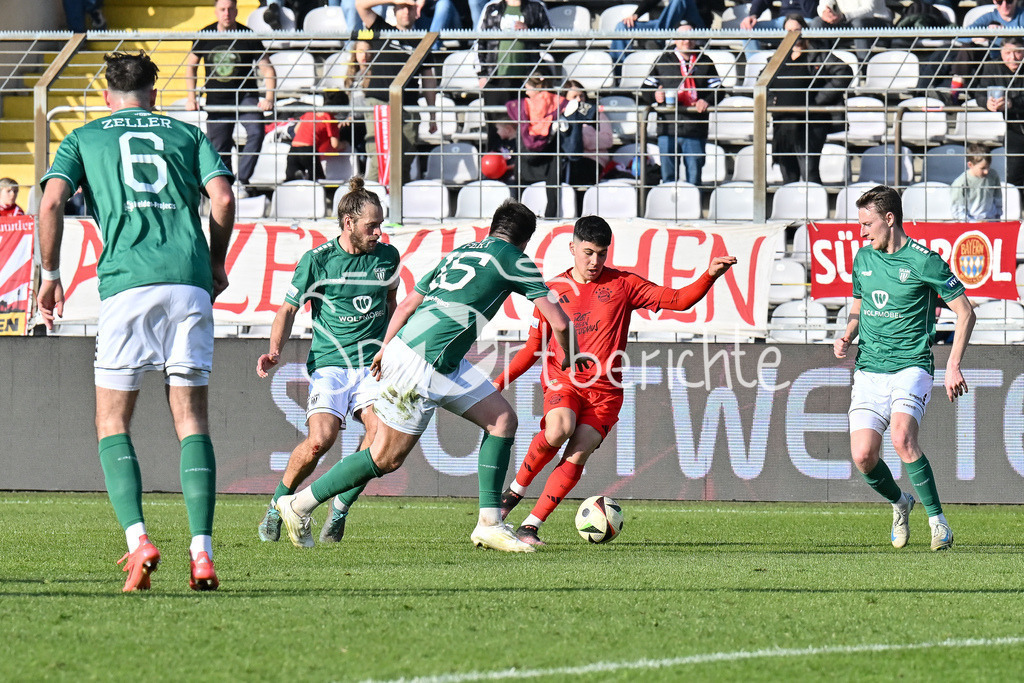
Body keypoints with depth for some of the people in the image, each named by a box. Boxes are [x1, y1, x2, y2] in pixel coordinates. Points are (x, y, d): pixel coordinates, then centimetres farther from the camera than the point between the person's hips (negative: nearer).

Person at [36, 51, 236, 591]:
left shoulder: (83, 139, 17)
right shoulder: (186, 134, 19)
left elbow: (52, 202, 1)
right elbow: (222, 198, 5)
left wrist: (50, 275, 10)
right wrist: (216, 265, 19)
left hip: (127, 283, -1)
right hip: (188, 281, 2)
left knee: (113, 424, 7)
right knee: (192, 420, 4)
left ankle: (137, 540, -13)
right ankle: (201, 553, -8)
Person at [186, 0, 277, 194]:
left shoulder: (248, 37, -9)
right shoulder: (205, 36, -2)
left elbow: (267, 69, -6)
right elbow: (191, 66, 11)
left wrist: (269, 98, -19)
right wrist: (191, 97, 1)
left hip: (245, 96, -2)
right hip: (217, 101, 2)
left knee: (256, 131, -26)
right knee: (220, 149, 6)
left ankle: (243, 178, -22)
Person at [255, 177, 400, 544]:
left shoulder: (387, 256, 6)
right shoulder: (316, 260, -4)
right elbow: (289, 308, 5)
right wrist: (275, 350, -9)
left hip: (372, 363, 3)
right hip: (328, 363, -3)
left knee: (380, 431, -23)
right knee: (321, 437, -23)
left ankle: (339, 509, -2)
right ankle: (277, 507, 2)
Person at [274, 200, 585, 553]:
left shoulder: (459, 253, 20)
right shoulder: (513, 259, -1)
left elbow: (408, 303, 21)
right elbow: (558, 321, -1)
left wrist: (386, 349, 27)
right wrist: (570, 356, 17)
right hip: (422, 363, -9)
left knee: (502, 419, 7)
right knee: (387, 458, 0)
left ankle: (490, 524, 4)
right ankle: (299, 504, 10)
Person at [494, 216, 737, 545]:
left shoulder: (623, 285, 4)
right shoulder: (553, 291, 6)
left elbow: (678, 299, 0)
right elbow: (533, 348, 11)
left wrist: (709, 276, -17)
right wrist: (499, 383, 2)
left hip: (604, 391, 0)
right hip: (562, 382, 0)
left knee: (577, 454, -17)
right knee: (559, 429, -31)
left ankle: (530, 526, -9)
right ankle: (516, 489, -8)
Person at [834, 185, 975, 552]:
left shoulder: (924, 260, -9)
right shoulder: (863, 259, 9)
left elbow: (965, 312, -5)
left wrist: (953, 366, -12)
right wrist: (847, 336, 3)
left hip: (911, 367, -5)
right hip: (869, 370, 5)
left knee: (902, 436, -29)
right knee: (863, 456, -9)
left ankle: (937, 521, -17)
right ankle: (900, 504, 23)